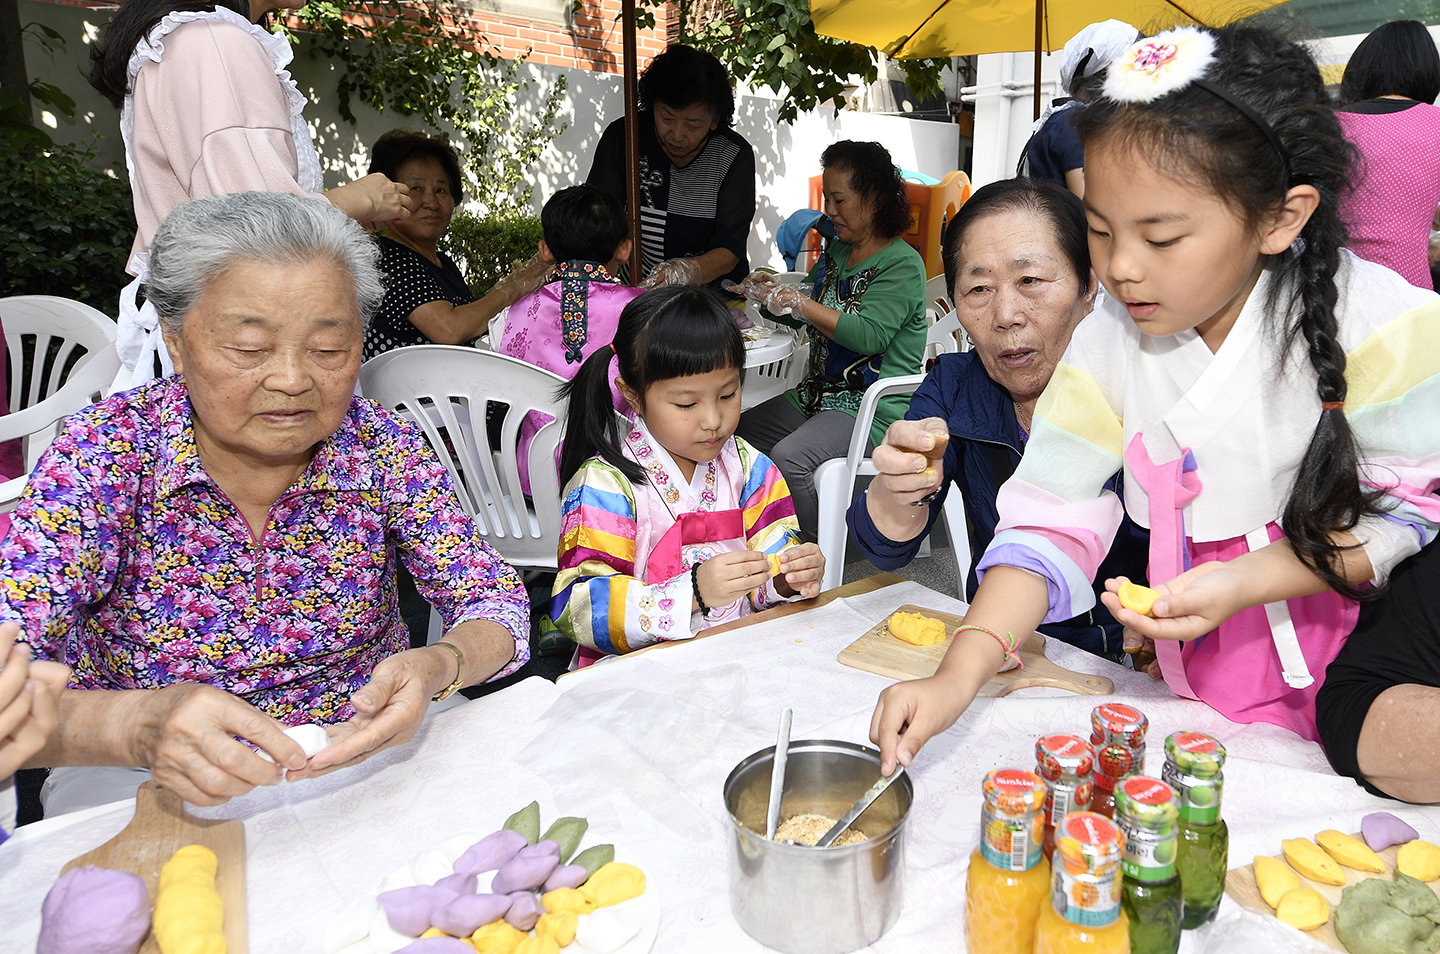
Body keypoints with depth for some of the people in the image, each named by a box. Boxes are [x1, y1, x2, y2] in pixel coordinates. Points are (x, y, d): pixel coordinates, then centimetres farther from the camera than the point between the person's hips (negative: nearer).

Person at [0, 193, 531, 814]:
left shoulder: (381, 448, -12)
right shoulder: (105, 449, -16)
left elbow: (494, 599, -11)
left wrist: (439, 666, -34)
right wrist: (136, 723, -45)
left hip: (360, 741, 0)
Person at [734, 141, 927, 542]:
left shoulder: (903, 264, -11)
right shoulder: (835, 253, 14)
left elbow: (869, 335, -25)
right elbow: (815, 313, 24)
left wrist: (797, 302, -23)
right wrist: (769, 290, 4)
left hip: (875, 408, -9)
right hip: (818, 396, 9)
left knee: (788, 456, -30)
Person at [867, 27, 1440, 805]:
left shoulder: (1375, 321, -15)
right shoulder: (1107, 343, -8)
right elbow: (1051, 524, -11)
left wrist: (1244, 581, -25)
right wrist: (957, 676, -22)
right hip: (1207, 659, 1)